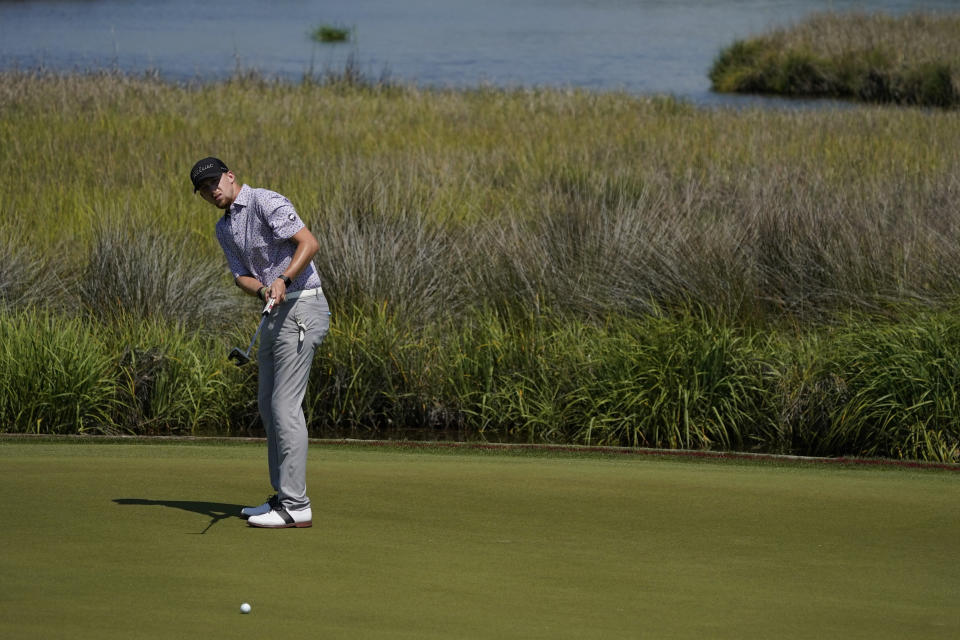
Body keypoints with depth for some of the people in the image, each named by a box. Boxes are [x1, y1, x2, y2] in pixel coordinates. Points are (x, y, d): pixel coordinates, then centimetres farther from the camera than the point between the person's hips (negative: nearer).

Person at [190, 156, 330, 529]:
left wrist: (284, 279, -32)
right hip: (275, 314, 10)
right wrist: (262, 290, -15)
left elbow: (309, 243, -20)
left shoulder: (266, 203, -11)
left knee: (285, 406, -13)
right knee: (268, 406, 14)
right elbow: (241, 275, 7)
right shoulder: (224, 229, 17)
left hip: (301, 309, -10)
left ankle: (296, 507, -13)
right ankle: (284, 498, 22)